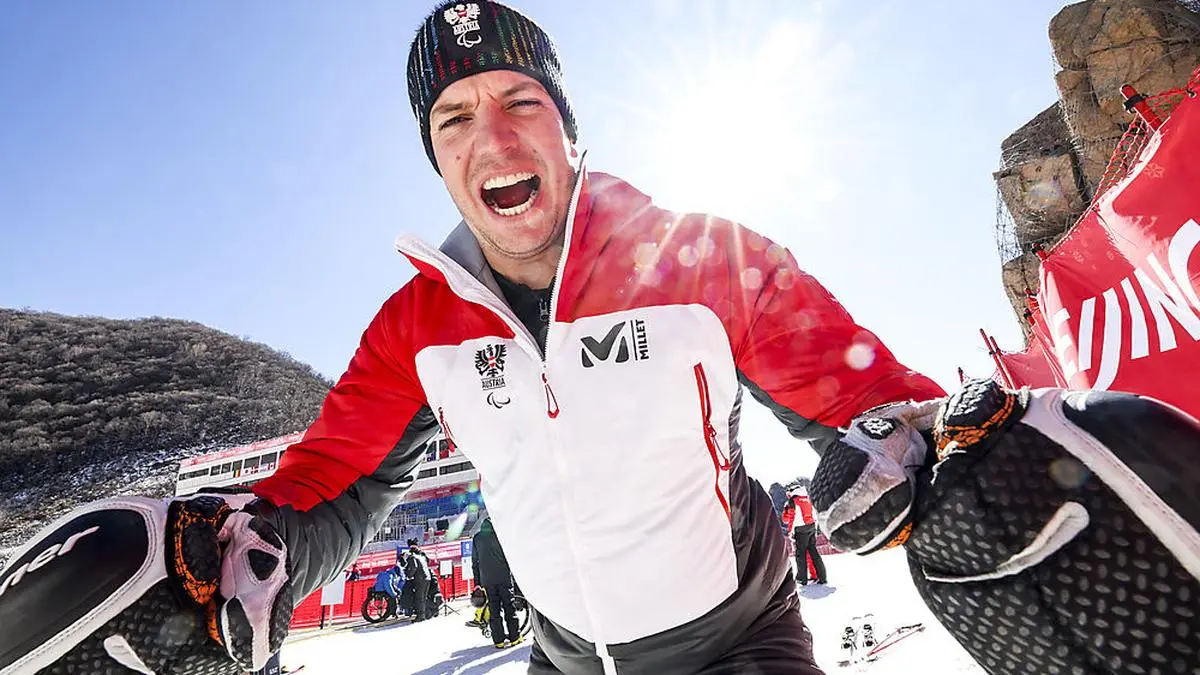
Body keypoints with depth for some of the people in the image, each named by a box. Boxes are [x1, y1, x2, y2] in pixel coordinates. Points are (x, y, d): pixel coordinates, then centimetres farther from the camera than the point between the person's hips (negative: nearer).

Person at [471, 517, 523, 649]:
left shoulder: (476, 538, 11)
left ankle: (499, 640, 7)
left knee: (494, 609, 7)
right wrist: (513, 572, 7)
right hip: (503, 577, -3)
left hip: (486, 580, 3)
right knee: (509, 607, 5)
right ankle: (515, 637, 6)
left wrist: (477, 582, 16)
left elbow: (474, 563, 12)